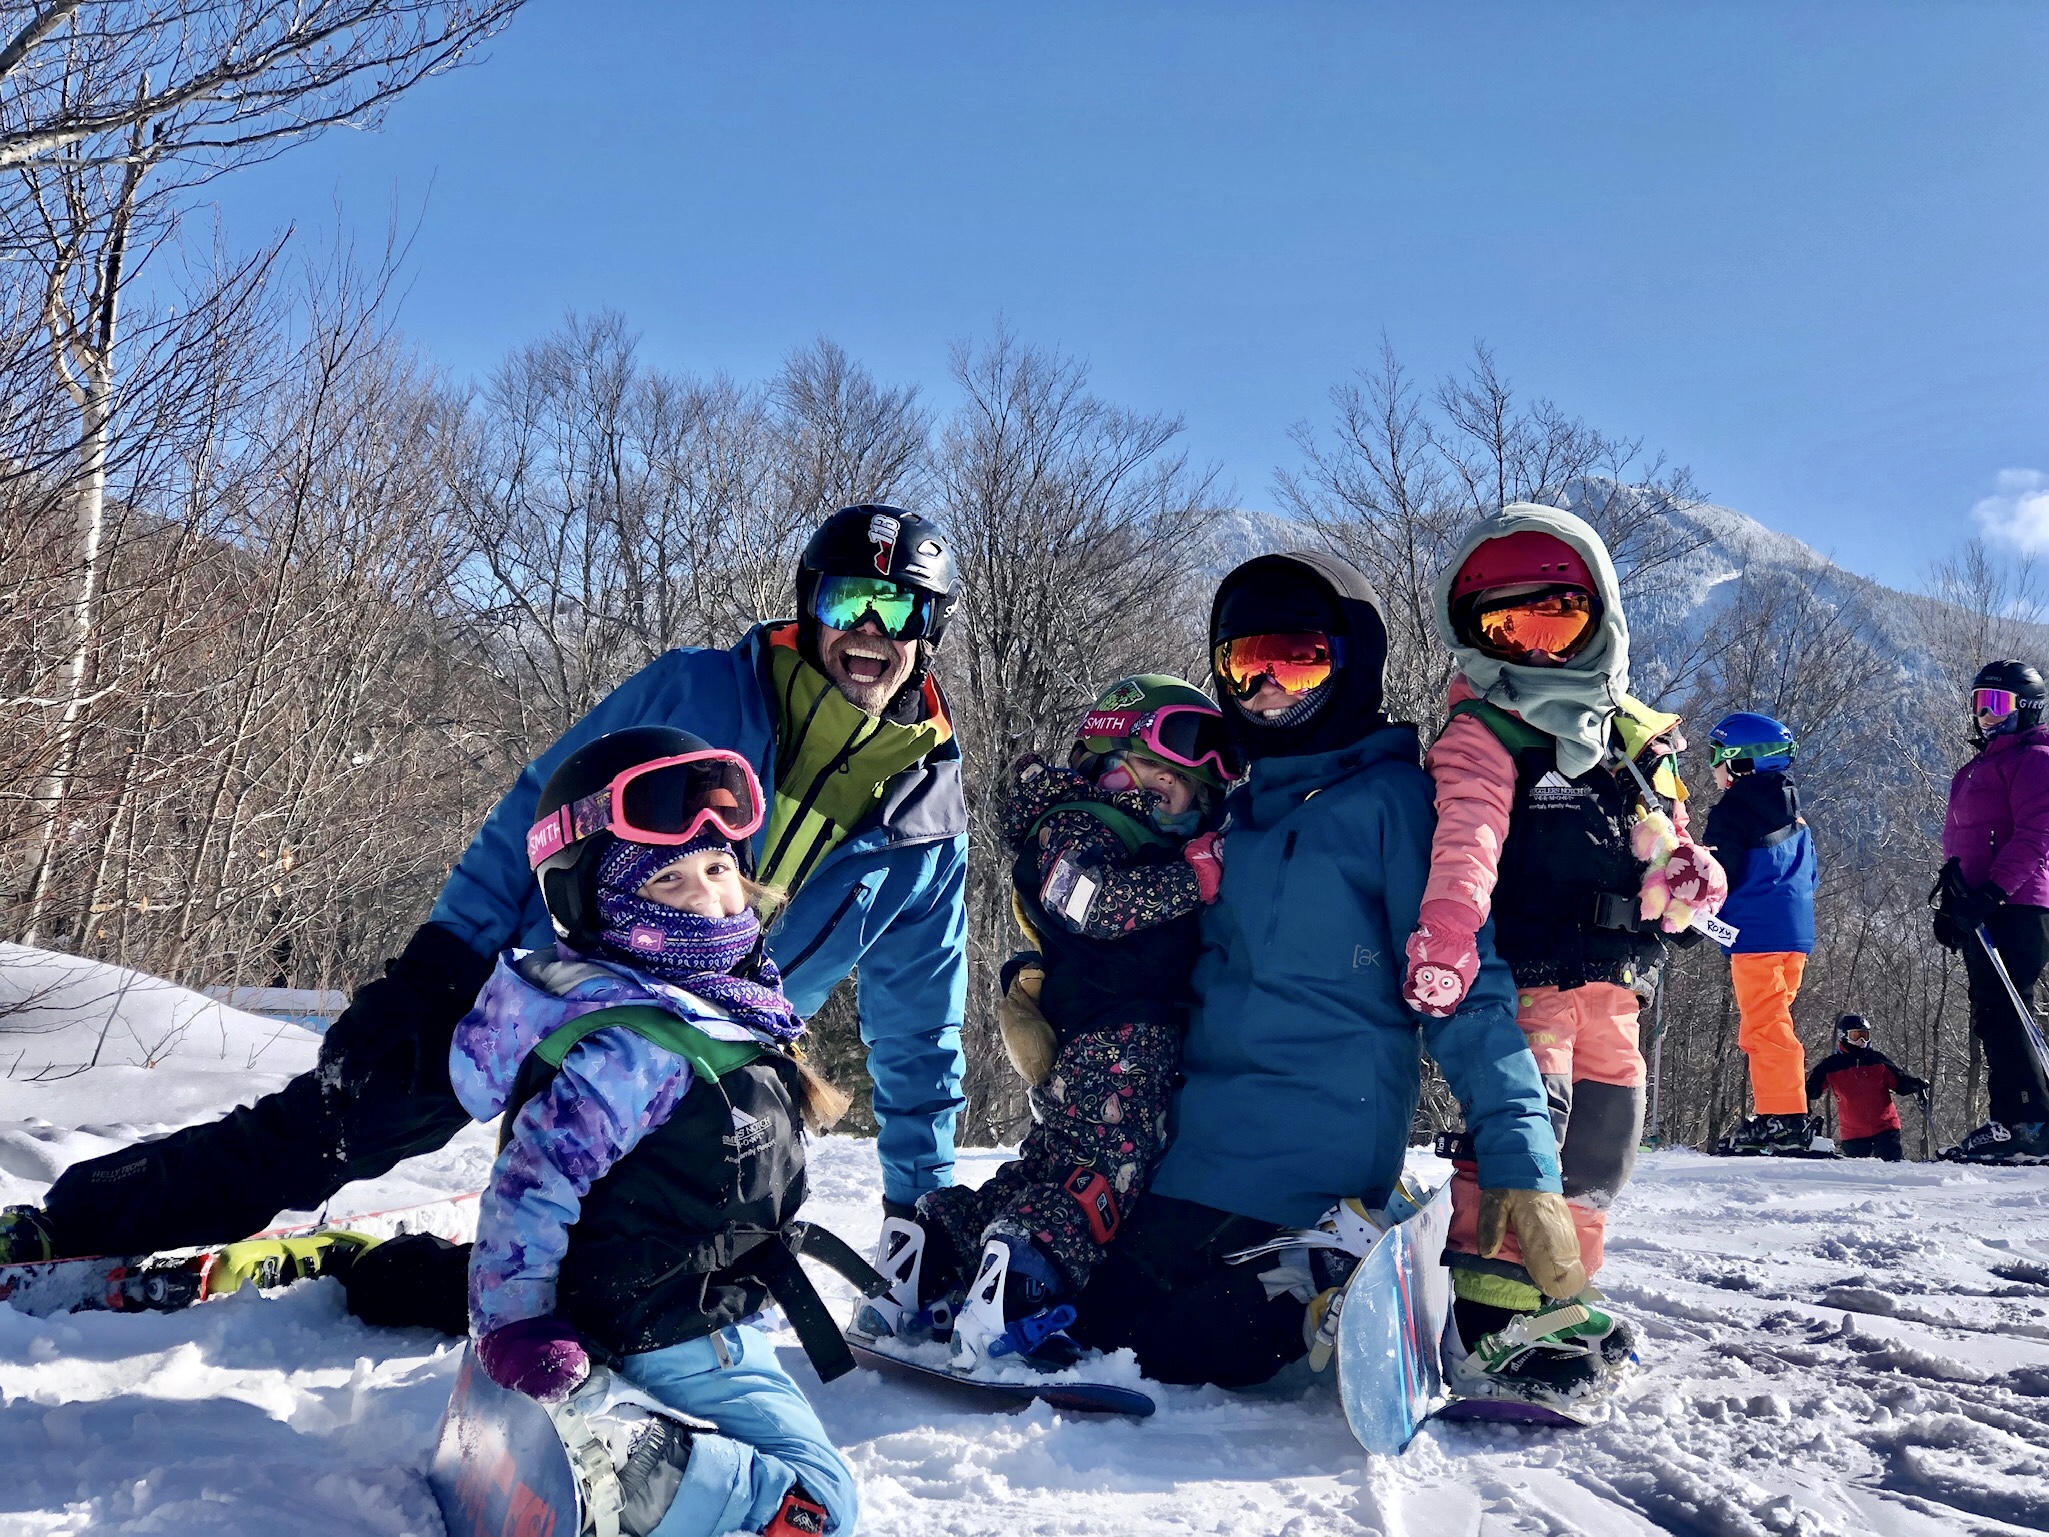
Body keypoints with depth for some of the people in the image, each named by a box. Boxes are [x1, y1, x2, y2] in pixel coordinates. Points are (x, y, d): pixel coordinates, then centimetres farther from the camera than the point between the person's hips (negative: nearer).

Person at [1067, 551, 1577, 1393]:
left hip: (1305, 1156, -9)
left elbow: (1459, 988, -12)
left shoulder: (1390, 798, -7)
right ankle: (1359, 1277, 10)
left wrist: (1523, 1165, -21)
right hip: (1209, 1129, 9)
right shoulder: (1239, 812, 17)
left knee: (1119, 1329, -15)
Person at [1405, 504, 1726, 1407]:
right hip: (1519, 969, -7)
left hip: (1609, 979, 7)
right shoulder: (1482, 736, -5)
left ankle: (1557, 1295, 26)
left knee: (1602, 1131, 11)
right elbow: (1465, 839, -22)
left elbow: (1662, 848, 22)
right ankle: (1488, 1316, -17)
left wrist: (1686, 875, -3)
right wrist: (1445, 937, -39)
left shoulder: (1639, 741, 17)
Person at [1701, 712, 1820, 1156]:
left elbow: (1717, 875, -13)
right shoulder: (1794, 816, 18)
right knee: (1768, 1024, 15)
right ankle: (1775, 1114, 16)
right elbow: (1808, 876, 24)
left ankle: (1784, 1118, -9)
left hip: (1756, 933, -9)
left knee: (1766, 1025, -7)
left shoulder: (1732, 809, -9)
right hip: (1796, 931, 9)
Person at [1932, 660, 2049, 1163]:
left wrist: (1993, 890, -24)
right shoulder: (1979, 767, 25)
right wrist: (1951, 903, 20)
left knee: (2000, 1013, -16)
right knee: (1992, 1018, 7)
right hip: (1979, 912, 10)